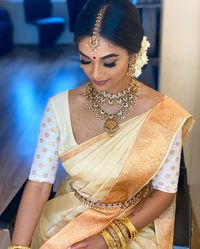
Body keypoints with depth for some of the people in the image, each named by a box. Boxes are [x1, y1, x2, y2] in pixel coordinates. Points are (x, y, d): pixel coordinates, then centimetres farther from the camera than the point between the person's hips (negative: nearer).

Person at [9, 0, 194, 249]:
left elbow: (165, 191, -9)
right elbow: (39, 182, -14)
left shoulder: (164, 114, -17)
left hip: (133, 222, 0)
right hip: (68, 215, 1)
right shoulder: (60, 107, -13)